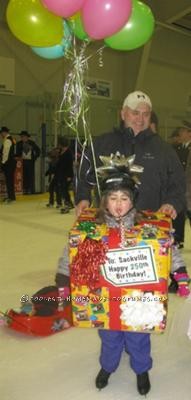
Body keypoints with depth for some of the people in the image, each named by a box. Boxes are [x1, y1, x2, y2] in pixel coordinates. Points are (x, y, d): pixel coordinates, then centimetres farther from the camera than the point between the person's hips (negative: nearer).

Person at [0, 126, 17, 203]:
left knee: (9, 179, -7)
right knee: (10, 179, 13)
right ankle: (11, 196, 20)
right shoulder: (10, 139, 16)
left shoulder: (7, 140, -14)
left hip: (8, 163, -10)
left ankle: (11, 196, -5)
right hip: (10, 162, 10)